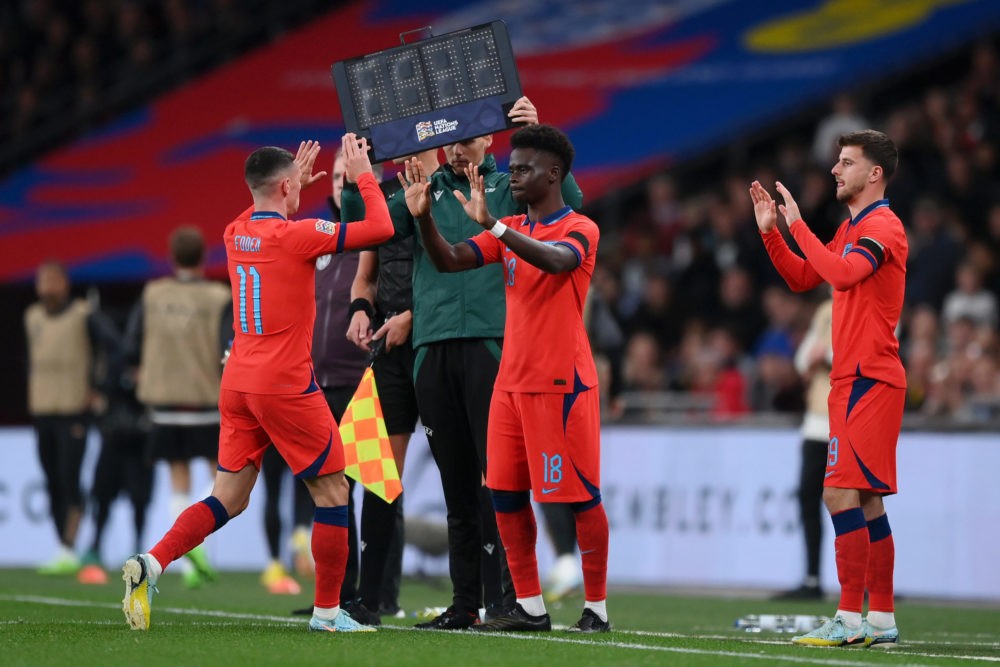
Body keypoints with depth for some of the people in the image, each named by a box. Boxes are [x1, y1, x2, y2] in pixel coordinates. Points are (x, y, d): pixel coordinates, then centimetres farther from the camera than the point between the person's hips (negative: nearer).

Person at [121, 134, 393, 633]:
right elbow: (380, 228, -10)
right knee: (332, 491, 6)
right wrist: (363, 174, 1)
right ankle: (327, 610, 7)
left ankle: (151, 564, -10)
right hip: (286, 387, -7)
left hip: (237, 385, 7)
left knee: (228, 498, 9)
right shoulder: (295, 236, -12)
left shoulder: (235, 235, 8)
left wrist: (294, 185, 36)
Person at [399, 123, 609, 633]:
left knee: (580, 495, -4)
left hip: (562, 383, -7)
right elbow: (450, 261, 3)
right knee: (506, 494, 5)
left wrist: (491, 223, -40)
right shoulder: (511, 230, 13)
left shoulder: (579, 229, -8)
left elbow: (556, 260, -31)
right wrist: (424, 217, -15)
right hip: (512, 381, 7)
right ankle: (529, 608, 11)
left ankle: (597, 607, 3)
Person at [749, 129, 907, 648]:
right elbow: (802, 279, 25)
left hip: (869, 381, -10)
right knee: (866, 500, 10)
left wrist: (798, 224, -18)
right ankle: (881, 619, 13)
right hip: (852, 379, 10)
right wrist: (771, 230, 15)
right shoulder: (851, 229, 19)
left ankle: (850, 618, -15)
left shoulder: (882, 226, -11)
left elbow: (842, 273, -26)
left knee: (841, 493, -14)